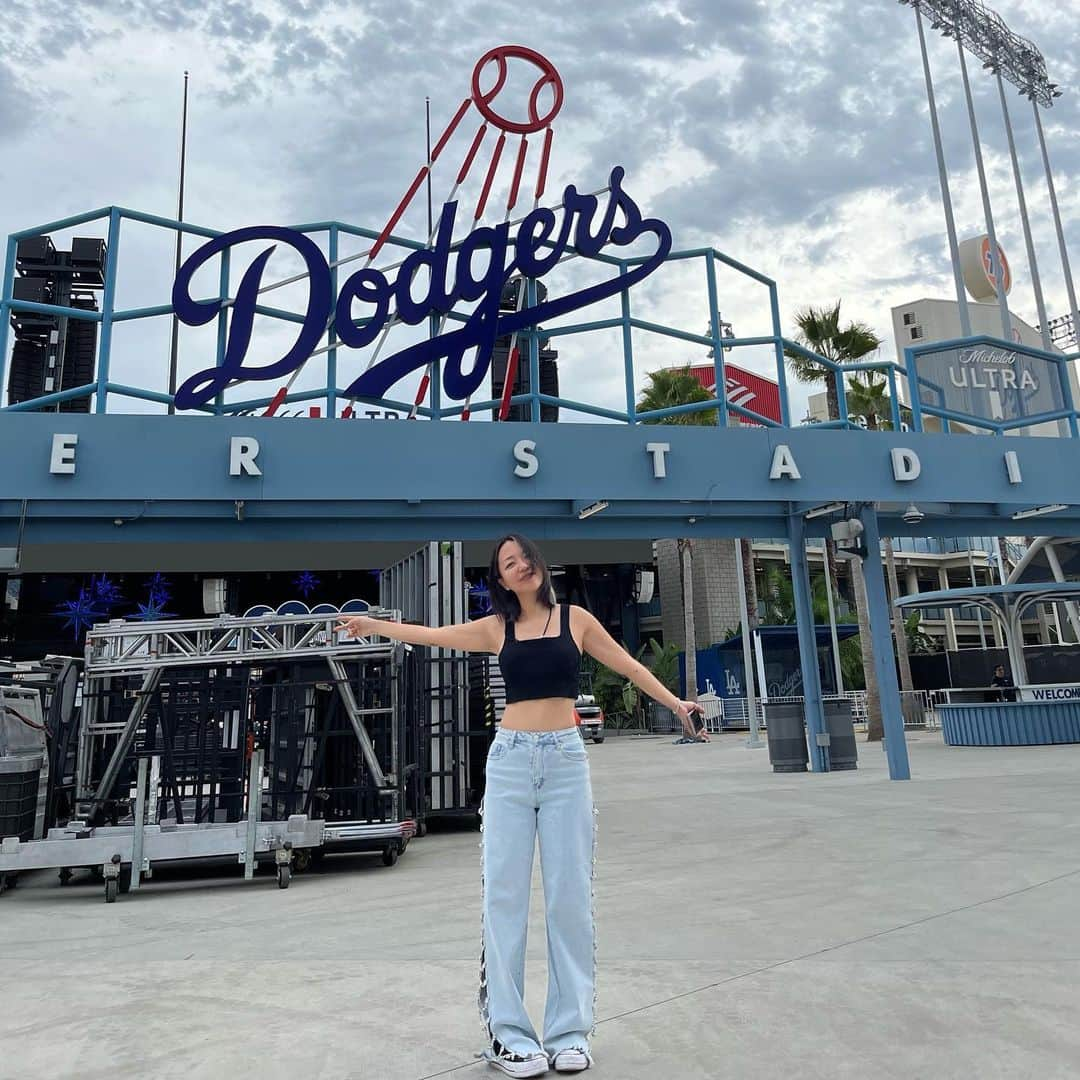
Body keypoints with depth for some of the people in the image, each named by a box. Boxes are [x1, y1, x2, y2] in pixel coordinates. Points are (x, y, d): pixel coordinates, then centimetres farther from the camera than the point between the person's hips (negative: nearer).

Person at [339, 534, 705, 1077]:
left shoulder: (575, 618, 6)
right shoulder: (497, 628, 8)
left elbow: (628, 666, 10)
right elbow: (434, 635, 15)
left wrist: (675, 703, 4)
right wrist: (375, 624, 21)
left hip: (565, 760, -1)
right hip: (510, 761, 1)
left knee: (569, 895, 2)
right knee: (503, 894, -1)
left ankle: (569, 1032, 11)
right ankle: (510, 1034, 7)